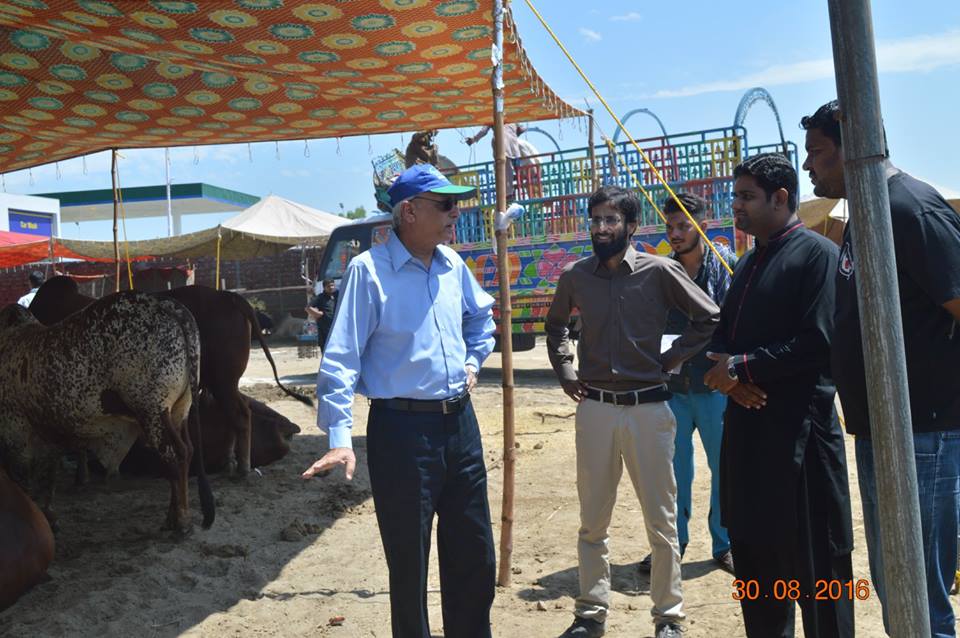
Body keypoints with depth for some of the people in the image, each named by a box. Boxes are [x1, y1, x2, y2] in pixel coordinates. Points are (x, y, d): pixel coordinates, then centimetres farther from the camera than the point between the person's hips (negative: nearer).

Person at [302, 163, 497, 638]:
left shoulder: (453, 265, 7)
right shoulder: (368, 270, -12)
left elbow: (481, 315, 28)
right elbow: (340, 358, -16)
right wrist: (339, 438, -22)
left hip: (460, 423, 6)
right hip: (402, 429, -6)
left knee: (475, 555, 17)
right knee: (409, 562, 8)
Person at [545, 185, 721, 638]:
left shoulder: (659, 271, -6)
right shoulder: (576, 275, 3)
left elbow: (709, 319, 2)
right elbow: (555, 324, 22)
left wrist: (669, 360, -2)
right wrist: (565, 371, 12)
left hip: (648, 409, -2)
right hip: (594, 409, 3)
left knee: (661, 522, 8)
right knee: (592, 521, 12)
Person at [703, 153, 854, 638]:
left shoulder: (817, 254, -10)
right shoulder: (749, 262, 16)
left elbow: (818, 343, -19)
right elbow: (723, 334, 17)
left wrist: (742, 367, -14)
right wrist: (728, 374, -4)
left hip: (798, 430, -8)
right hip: (746, 424, 9)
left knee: (812, 560, 3)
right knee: (753, 549, 18)